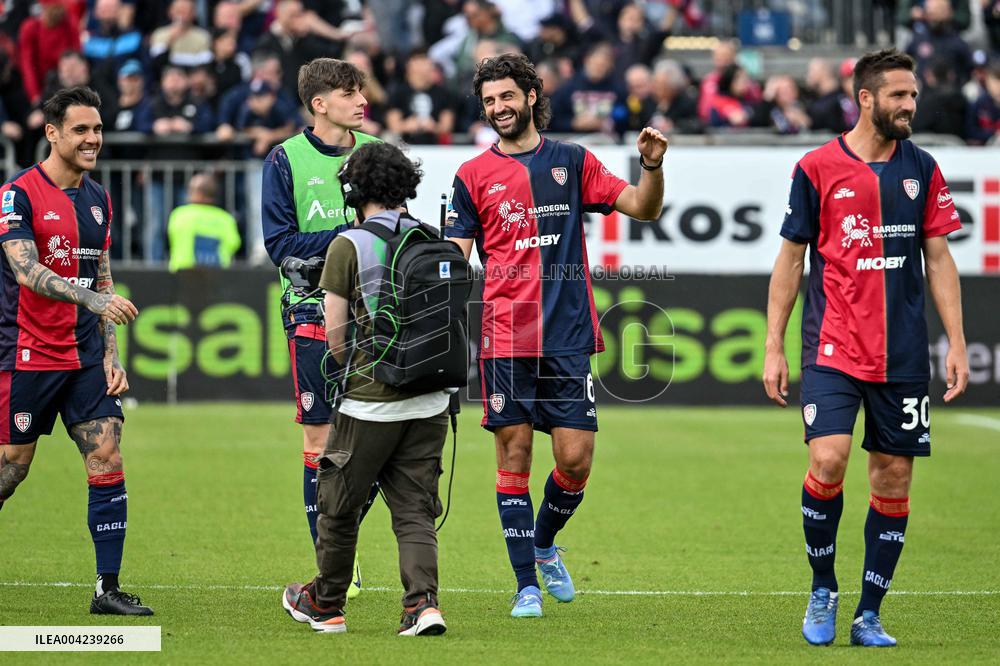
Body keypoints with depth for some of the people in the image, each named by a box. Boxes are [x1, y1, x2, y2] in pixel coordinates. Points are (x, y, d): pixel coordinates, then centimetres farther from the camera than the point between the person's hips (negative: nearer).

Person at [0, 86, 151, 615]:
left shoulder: (98, 199, 11)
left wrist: (111, 356, 9)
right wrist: (92, 297, -32)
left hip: (84, 357, 6)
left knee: (108, 462, -4)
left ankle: (108, 589, -1)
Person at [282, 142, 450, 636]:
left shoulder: (349, 246, -7)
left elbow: (335, 335, -6)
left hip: (371, 404, -4)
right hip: (430, 401, 4)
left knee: (338, 504, 13)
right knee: (414, 508, 7)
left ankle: (326, 603, 26)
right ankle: (422, 602, -10)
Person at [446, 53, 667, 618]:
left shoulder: (572, 161, 9)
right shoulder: (474, 175, 6)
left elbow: (643, 208, 9)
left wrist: (653, 166, -10)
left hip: (568, 335, 1)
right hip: (504, 335, -1)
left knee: (576, 460, -3)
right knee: (514, 455, -1)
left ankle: (545, 544, 26)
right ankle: (527, 585, 5)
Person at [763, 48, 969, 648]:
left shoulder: (922, 170, 7)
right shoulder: (818, 167, -1)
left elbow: (939, 260, 11)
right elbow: (790, 260, 4)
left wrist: (957, 344, 3)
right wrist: (774, 348, 1)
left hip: (903, 356, 3)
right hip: (833, 348, -3)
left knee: (894, 476, 3)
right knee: (828, 461, -18)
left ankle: (869, 616, 12)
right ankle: (823, 590, 3)